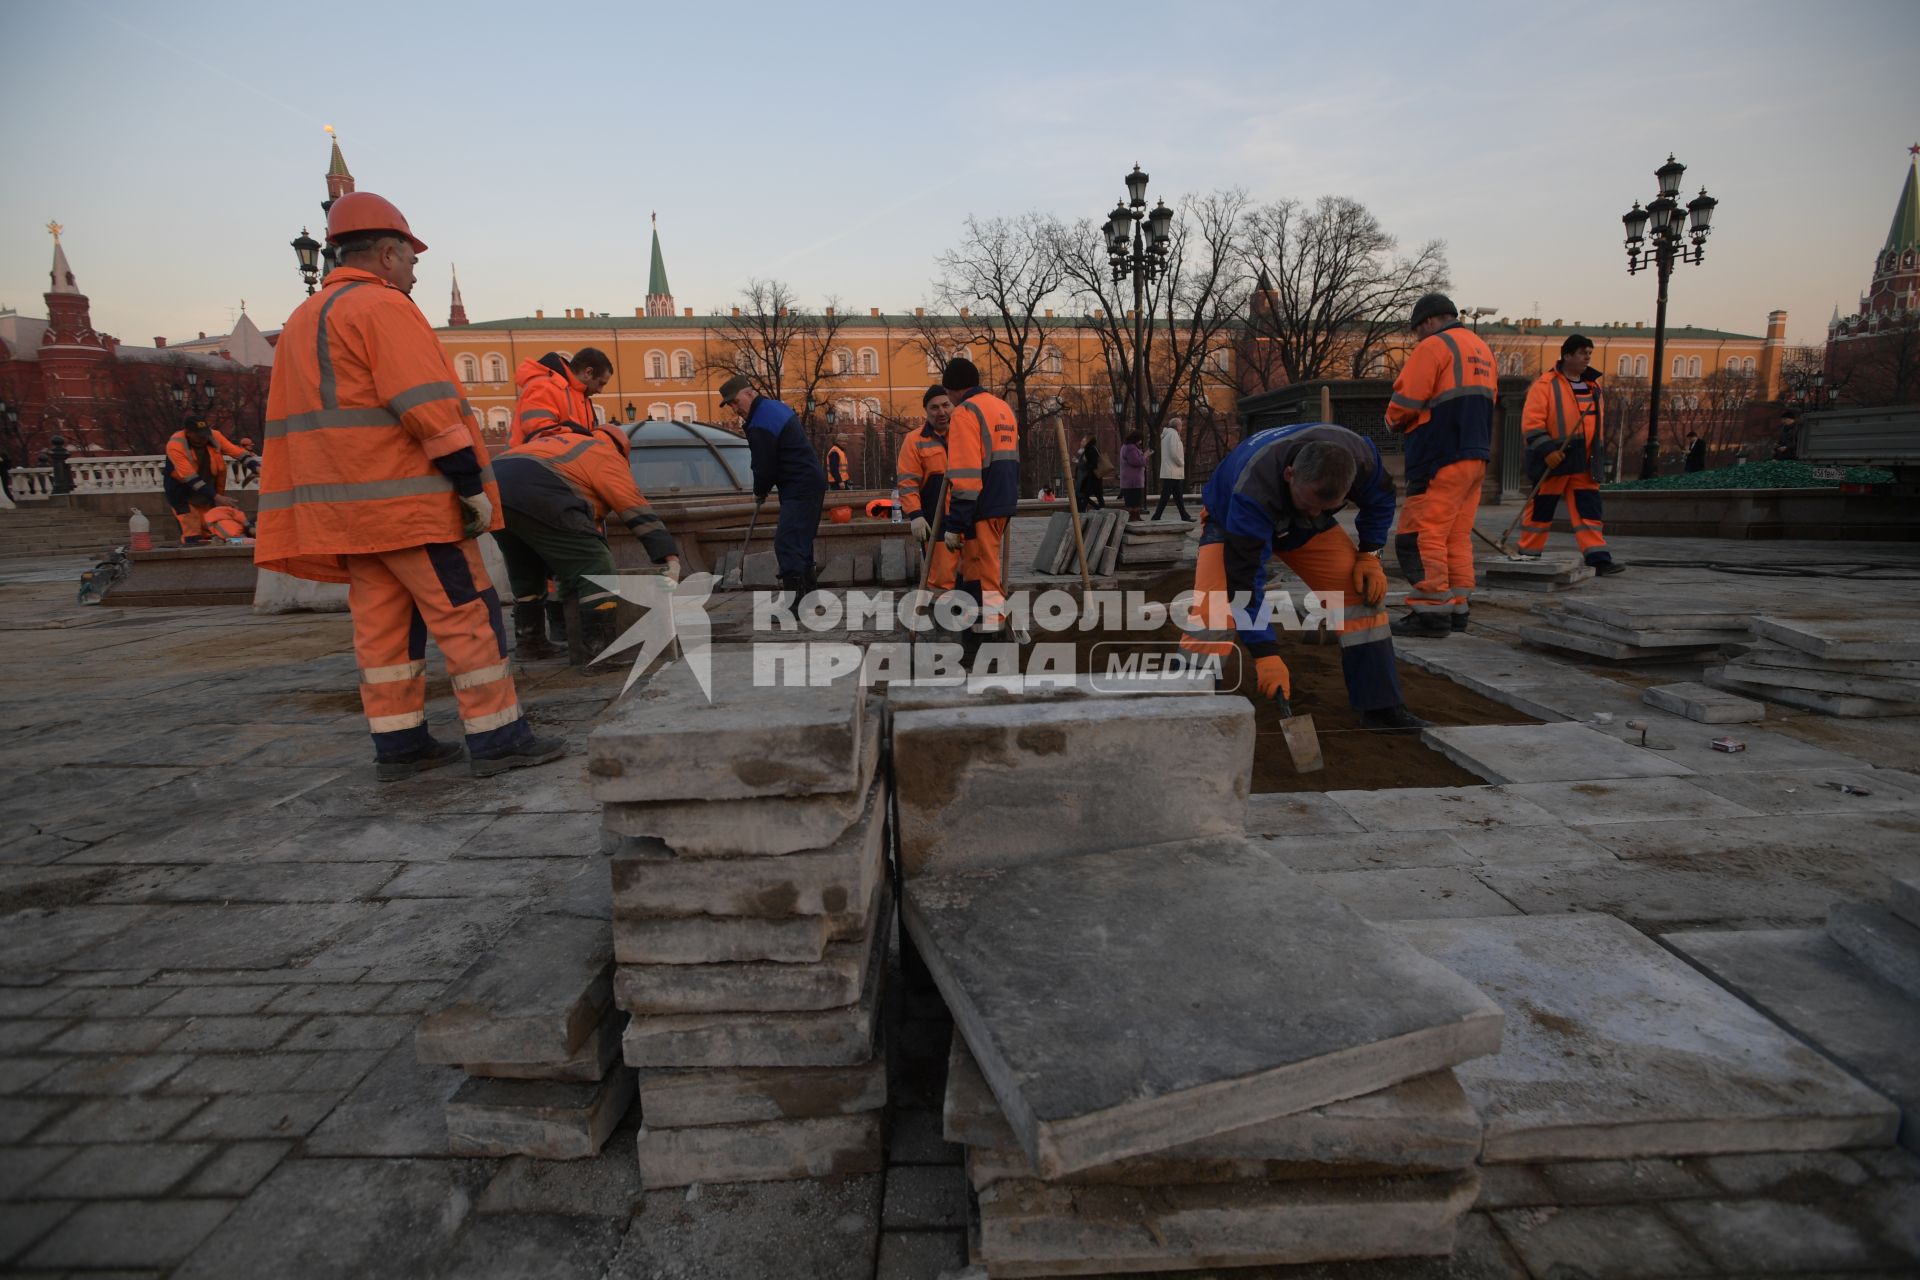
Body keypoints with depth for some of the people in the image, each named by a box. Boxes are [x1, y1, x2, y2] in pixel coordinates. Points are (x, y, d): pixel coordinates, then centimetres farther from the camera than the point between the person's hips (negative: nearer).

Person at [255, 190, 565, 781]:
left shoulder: (300, 322, 21)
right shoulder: (384, 306, -7)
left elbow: (286, 427, 22)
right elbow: (427, 407, -18)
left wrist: (296, 519, 23)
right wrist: (472, 484, -17)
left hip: (345, 505, 9)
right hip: (408, 498, -9)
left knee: (381, 622, 10)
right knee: (469, 615, -6)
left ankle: (397, 744, 14)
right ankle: (497, 739, -4)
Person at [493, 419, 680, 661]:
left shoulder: (558, 442, 38)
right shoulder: (606, 455, 16)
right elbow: (638, 512, 6)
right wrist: (672, 559, 2)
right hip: (535, 495, -9)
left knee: (526, 571, 27)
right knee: (595, 568, -3)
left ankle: (528, 641, 36)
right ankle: (605, 650, -9)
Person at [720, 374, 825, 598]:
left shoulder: (760, 426, -18)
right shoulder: (775, 407, 15)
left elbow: (765, 468, -13)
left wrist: (759, 493, 6)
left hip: (799, 490, -11)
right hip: (812, 483, 11)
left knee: (786, 543, -14)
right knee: (799, 539, 18)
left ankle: (793, 594, -17)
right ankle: (807, 582, 29)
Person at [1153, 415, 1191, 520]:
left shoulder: (1166, 434, 18)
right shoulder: (1173, 434, -12)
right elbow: (1174, 453, -21)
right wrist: (1181, 463, -8)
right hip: (1172, 473, -10)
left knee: (1178, 496, 14)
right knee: (1165, 496, -9)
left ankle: (1185, 516, 21)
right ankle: (1156, 517, -9)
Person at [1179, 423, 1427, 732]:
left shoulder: (1360, 456, -30)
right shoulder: (1254, 492, -45)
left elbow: (1379, 498, -4)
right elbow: (1245, 579, -41)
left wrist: (1369, 555, -14)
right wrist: (1265, 655, -41)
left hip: (1303, 527, 5)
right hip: (1231, 522, -4)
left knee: (1363, 591, -13)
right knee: (1214, 612, -28)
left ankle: (1380, 706, -2)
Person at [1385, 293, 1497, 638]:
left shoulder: (1434, 347, -7)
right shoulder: (1482, 350, 21)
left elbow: (1404, 401, -12)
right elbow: (1484, 402, 22)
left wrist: (1395, 422, 10)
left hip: (1441, 458, -9)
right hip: (1475, 455, 9)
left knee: (1422, 534, -8)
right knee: (1458, 536, 12)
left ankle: (1431, 612, -9)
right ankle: (1456, 608, 15)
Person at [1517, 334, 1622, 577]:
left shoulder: (1592, 385, 16)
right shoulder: (1545, 384, -6)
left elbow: (1597, 419, 25)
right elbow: (1531, 422, -14)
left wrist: (1596, 452, 19)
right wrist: (1546, 449, -21)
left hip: (1584, 461, 6)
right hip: (1553, 460, -6)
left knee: (1589, 509, 0)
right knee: (1541, 509, 2)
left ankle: (1599, 558, -3)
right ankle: (1528, 555, 12)